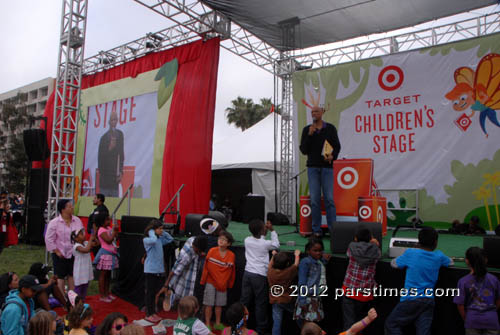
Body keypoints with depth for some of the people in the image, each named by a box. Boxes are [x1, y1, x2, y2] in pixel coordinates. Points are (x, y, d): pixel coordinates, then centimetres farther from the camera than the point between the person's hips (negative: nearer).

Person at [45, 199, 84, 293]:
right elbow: (49, 239, -9)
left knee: (72, 275, 11)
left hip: (73, 253, 4)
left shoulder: (77, 220, 1)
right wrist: (57, 251, -10)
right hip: (60, 255, -3)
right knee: (60, 276, 4)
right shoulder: (54, 222, -11)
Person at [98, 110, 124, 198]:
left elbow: (121, 154, 8)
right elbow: (100, 156, -3)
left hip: (115, 174, 2)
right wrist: (109, 148, -18)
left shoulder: (120, 134, 7)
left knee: (115, 196, 0)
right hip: (105, 174, -2)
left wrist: (121, 172, 1)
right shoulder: (104, 137, -1)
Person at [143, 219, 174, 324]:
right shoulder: (146, 240, -13)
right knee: (150, 292, 3)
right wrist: (151, 232, -17)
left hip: (160, 270, 7)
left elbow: (170, 239, 18)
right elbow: (153, 240, -35)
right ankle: (148, 314, 14)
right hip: (151, 270, -7)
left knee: (156, 292, 14)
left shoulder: (160, 239, 8)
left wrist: (163, 233, 6)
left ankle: (153, 312, 25)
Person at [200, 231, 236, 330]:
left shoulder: (231, 255, -8)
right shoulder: (212, 251, -10)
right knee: (209, 304, 5)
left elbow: (231, 271, 0)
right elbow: (206, 266, -5)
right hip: (211, 282, -1)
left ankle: (217, 324, 29)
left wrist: (229, 284, 6)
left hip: (222, 284, 2)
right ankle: (207, 324, 19)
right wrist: (203, 280, -1)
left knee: (219, 304, 14)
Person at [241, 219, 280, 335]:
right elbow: (276, 245, 8)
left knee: (244, 301, 12)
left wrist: (264, 233, 15)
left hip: (247, 273, 5)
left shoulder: (247, 240, 0)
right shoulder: (265, 244, -13)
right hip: (260, 275, -5)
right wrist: (272, 231, 11)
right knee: (261, 303, 8)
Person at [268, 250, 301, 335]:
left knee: (276, 322, 4)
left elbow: (270, 264, 13)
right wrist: (297, 255, 18)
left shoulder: (270, 271, -10)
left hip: (275, 301, 2)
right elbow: (296, 265, 0)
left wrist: (273, 255, 29)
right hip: (287, 300, -2)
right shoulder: (289, 272, -18)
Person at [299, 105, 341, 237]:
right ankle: (316, 230, 8)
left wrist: (332, 156, -15)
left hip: (327, 167, -1)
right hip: (312, 167, 1)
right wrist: (309, 135, -9)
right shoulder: (307, 129, 8)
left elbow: (337, 146, 5)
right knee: (314, 199, 1)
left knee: (329, 198, -5)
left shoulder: (330, 128, 5)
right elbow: (303, 150, 2)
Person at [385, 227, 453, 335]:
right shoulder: (438, 256, 1)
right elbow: (450, 262, 23)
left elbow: (394, 263, 6)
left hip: (411, 299, -4)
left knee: (391, 324, 9)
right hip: (428, 301, 4)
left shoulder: (410, 253, -9)